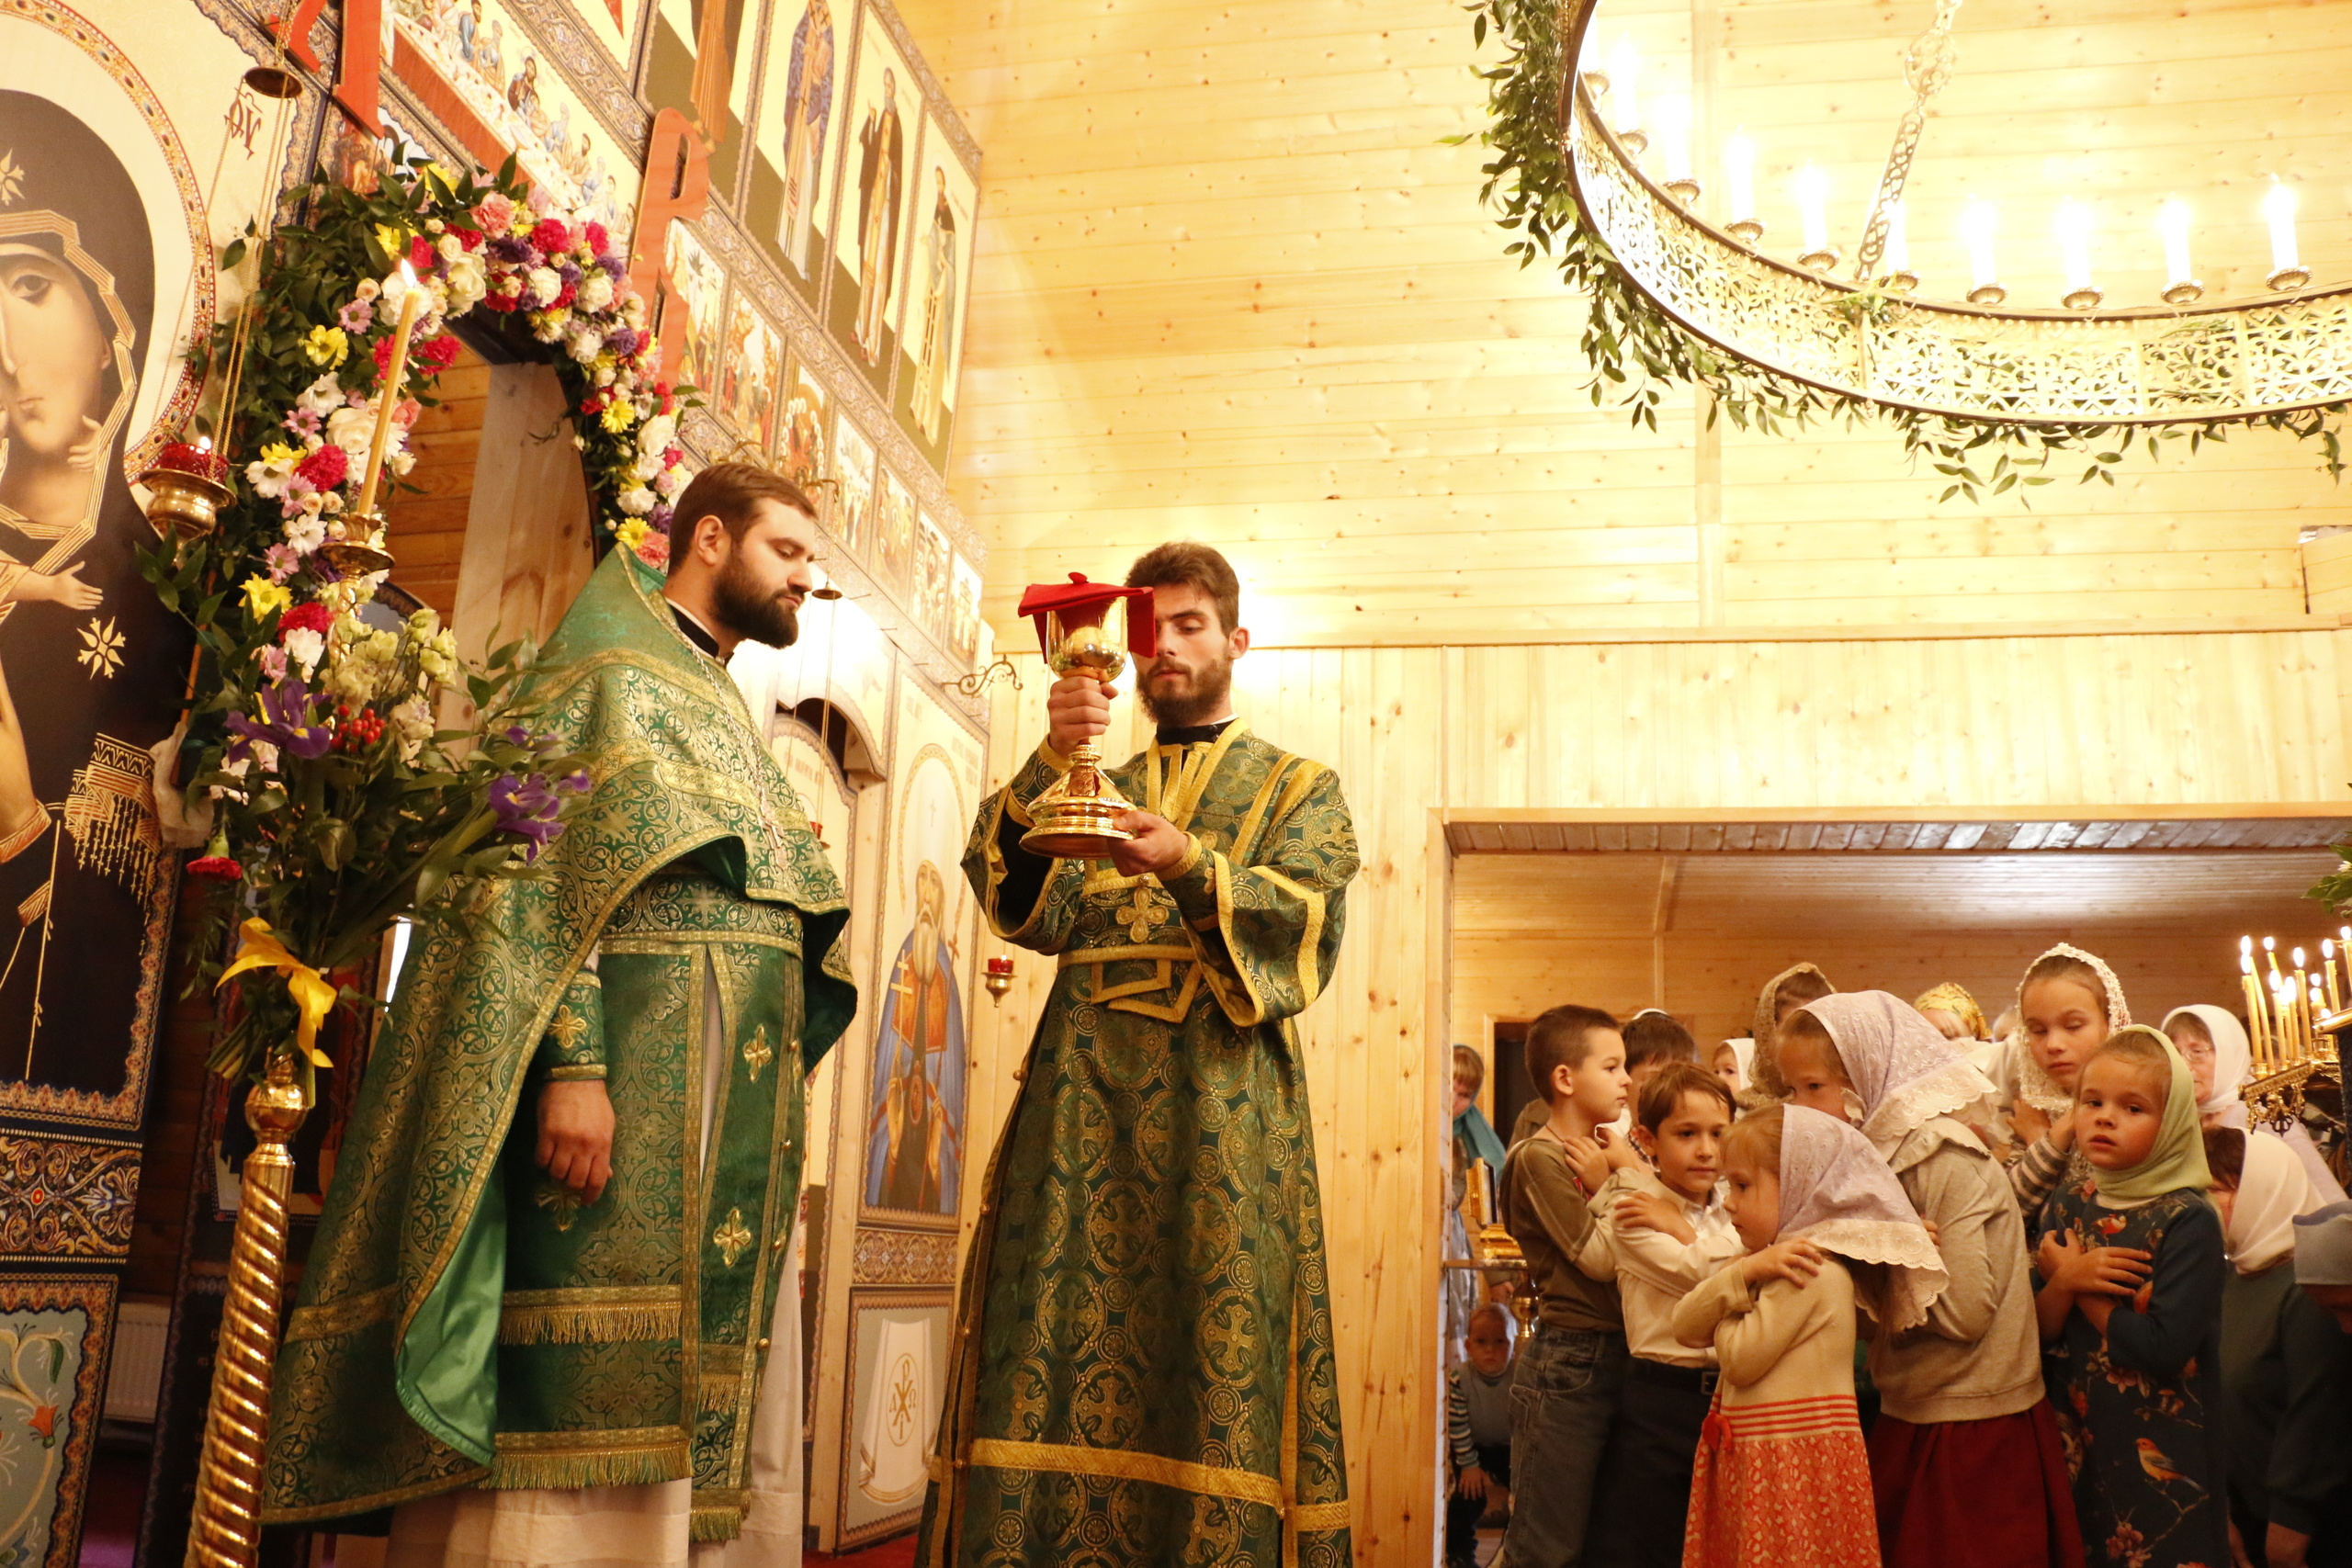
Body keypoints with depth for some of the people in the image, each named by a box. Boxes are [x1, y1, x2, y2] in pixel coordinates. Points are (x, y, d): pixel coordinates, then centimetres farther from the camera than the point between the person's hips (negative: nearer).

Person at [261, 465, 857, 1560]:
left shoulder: (723, 707, 25)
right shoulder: (615, 670, 0)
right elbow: (552, 868, -12)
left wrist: (767, 1096, 16)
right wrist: (572, 1061, -23)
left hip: (725, 1105, 9)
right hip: (631, 1086, -8)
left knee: (681, 1405, 8)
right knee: (585, 1389, -9)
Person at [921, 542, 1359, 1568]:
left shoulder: (1299, 785, 17)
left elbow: (1308, 917, -3)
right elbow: (1033, 913, 4)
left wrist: (1190, 865, -20)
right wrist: (1051, 761, -10)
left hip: (1221, 1092, -2)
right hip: (1084, 1083, 2)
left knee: (1215, 1345, -8)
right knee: (1058, 1339, -6)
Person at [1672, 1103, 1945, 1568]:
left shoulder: (1811, 1271, -17)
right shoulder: (1773, 1263, 12)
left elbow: (1740, 1360, -18)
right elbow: (1685, 1327, 4)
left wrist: (1731, 1295, 0)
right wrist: (1744, 1273, -10)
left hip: (1794, 1469, -9)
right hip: (1752, 1458, 9)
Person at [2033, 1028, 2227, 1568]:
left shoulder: (2189, 1221, -14)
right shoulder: (2068, 1206, 2)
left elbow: (2165, 1348, -25)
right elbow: (2034, 1333, 0)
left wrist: (2078, 1286, -14)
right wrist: (2064, 1283, -18)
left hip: (2162, 1457, -5)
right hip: (2077, 1442, 5)